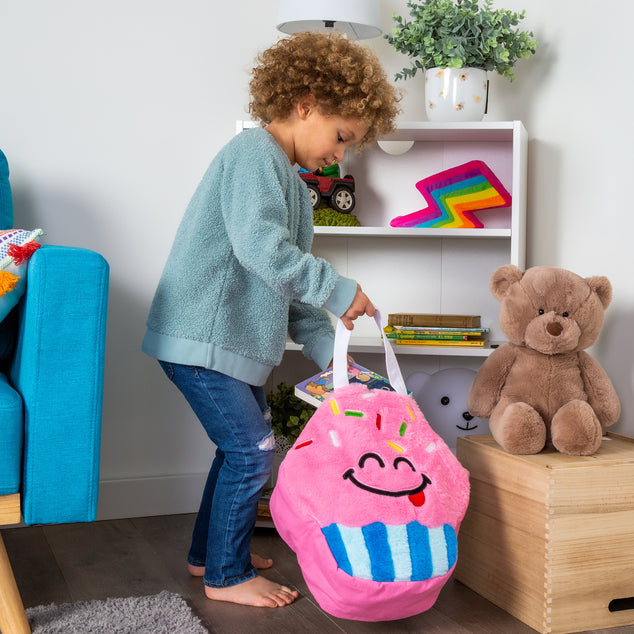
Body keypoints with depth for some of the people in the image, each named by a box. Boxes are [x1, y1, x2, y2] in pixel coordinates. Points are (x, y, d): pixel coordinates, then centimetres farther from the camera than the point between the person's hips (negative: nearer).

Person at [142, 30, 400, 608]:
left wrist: (326, 346, 8)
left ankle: (209, 552, 34)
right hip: (199, 336, -10)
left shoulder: (290, 181, 18)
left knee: (244, 446, 17)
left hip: (235, 338, 10)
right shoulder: (254, 154, -14)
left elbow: (289, 284, 17)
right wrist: (337, 290, -25)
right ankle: (226, 576, 11)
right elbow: (260, 247, -30)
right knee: (251, 449, -5)